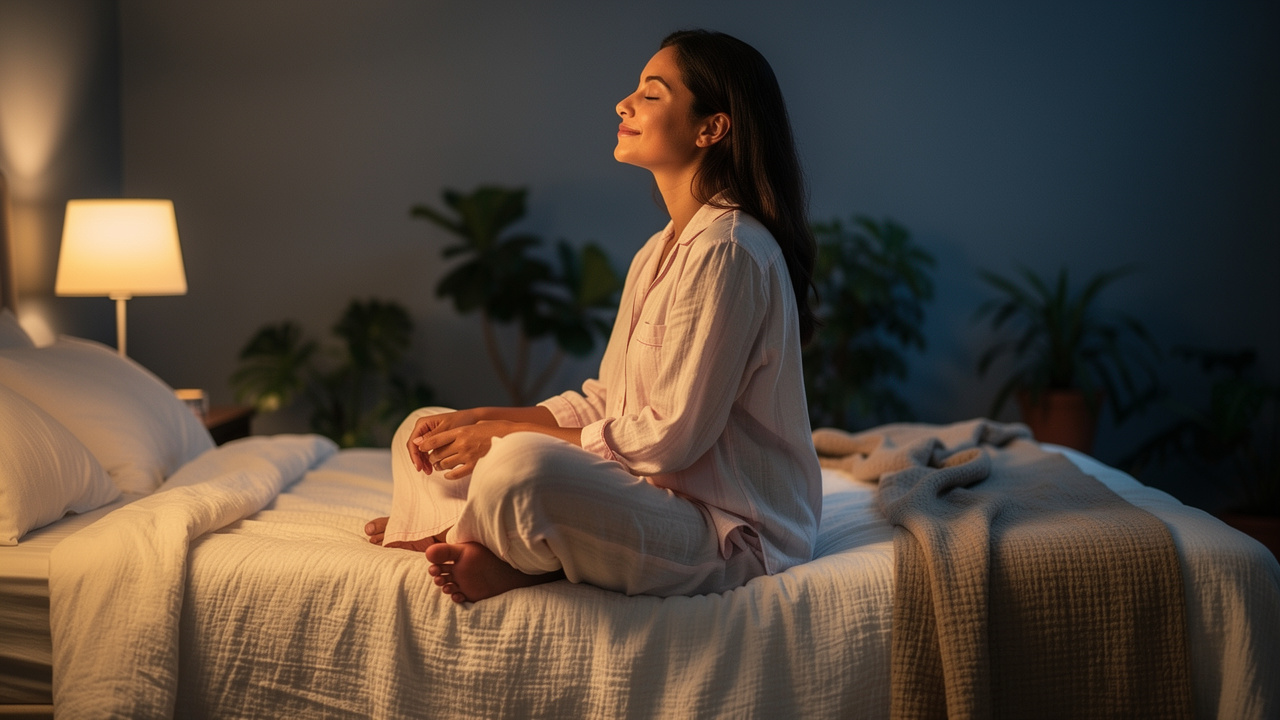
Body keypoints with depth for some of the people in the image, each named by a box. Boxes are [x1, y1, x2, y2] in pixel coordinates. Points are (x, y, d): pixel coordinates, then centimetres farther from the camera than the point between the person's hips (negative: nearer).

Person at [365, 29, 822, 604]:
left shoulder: (726, 252, -19)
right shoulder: (660, 252, 14)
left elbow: (672, 438, -21)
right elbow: (608, 401, 13)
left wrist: (503, 432, -14)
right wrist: (476, 421, 0)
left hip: (727, 530, -10)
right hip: (651, 489, 10)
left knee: (520, 466, -37)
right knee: (421, 434, 9)